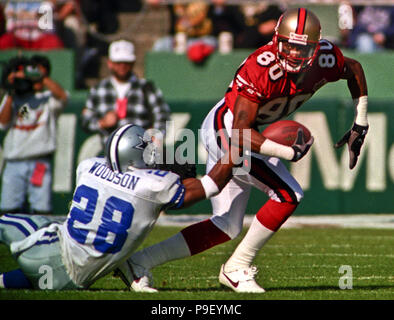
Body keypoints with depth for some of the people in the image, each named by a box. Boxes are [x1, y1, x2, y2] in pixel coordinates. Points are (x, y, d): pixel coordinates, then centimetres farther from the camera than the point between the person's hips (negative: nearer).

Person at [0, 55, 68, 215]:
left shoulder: (48, 98, 9)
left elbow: (62, 95, -14)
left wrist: (39, 76, -21)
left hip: (40, 162, -2)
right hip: (14, 160, 2)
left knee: (42, 211, -7)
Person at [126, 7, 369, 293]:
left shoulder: (326, 60, -11)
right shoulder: (262, 68, -31)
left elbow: (354, 69, 13)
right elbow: (240, 131, -31)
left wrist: (360, 125, 10)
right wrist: (288, 152, -35)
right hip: (226, 129, -8)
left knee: (226, 227, 10)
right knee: (288, 195, -16)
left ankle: (141, 261, 11)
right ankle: (237, 268, -3)